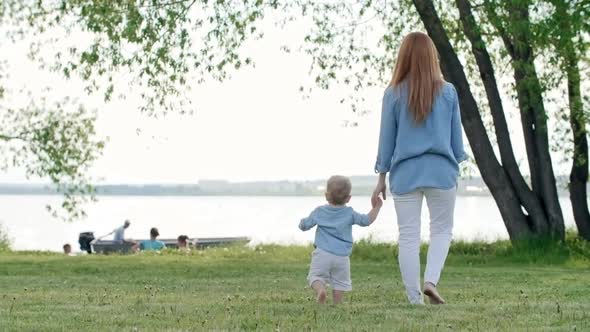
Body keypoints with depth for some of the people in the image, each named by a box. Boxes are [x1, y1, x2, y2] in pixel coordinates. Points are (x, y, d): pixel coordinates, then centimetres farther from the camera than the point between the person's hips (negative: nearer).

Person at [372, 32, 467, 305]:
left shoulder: (394, 93, -2)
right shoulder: (447, 92, 0)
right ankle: (431, 280, -8)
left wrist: (381, 178, 10)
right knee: (442, 229, 13)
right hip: (441, 170, 0)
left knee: (408, 236, 5)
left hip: (405, 172, 0)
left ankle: (415, 299, 4)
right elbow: (456, 135, 7)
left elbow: (387, 138, 3)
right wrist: (455, 168, 19)